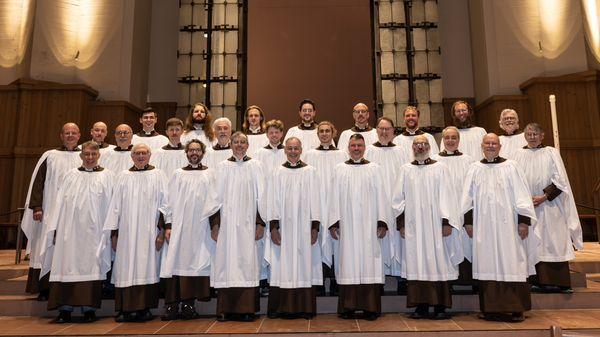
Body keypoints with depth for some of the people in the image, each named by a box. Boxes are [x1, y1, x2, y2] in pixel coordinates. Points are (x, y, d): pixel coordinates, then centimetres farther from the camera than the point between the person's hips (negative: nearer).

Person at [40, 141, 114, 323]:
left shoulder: (107, 176, 6)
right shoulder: (71, 175, 12)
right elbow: (60, 202, 9)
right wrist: (55, 229, 2)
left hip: (94, 231, -2)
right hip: (70, 229, 2)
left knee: (90, 266, -1)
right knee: (68, 266, 1)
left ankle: (89, 308, 6)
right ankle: (65, 309, 8)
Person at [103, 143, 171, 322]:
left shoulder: (158, 175, 5)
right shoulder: (123, 176, 11)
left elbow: (164, 203, 0)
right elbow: (116, 205, 10)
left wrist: (163, 229, -8)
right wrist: (113, 232, 5)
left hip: (149, 231, -2)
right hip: (127, 231, 2)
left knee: (147, 267, -1)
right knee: (126, 268, 1)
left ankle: (144, 308, 7)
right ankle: (125, 309, 9)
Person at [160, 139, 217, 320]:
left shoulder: (210, 174, 9)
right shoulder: (178, 174, 10)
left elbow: (214, 200, 5)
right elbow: (171, 201, 6)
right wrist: (168, 226, -2)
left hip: (201, 226, 0)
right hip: (180, 226, 0)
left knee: (197, 262, -1)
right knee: (177, 261, -4)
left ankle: (188, 304, 7)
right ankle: (172, 306, 1)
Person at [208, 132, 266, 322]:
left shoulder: (255, 166, 6)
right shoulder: (222, 167, 9)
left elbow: (261, 196, 3)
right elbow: (217, 196, 7)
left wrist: (260, 223, -4)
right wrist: (215, 223, 0)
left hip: (247, 223, -1)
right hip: (226, 222, 1)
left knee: (247, 261, -2)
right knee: (226, 261, 1)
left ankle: (246, 309, 5)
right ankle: (226, 309, 9)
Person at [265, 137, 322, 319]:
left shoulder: (310, 171, 4)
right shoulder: (279, 172, 7)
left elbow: (314, 199, 1)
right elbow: (274, 200, 3)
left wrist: (315, 227, -6)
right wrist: (273, 226, -5)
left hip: (304, 226, -1)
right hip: (284, 226, 1)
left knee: (304, 264, 1)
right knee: (283, 265, 2)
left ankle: (305, 307, 11)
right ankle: (283, 307, 11)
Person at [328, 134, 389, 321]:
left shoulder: (374, 168, 8)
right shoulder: (340, 169, 9)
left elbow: (380, 196, 4)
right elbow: (335, 197, 5)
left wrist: (382, 222, -3)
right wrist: (334, 222, -2)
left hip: (368, 225, 0)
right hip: (347, 224, 0)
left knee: (369, 261, 0)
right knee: (348, 261, 1)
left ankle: (370, 307, 8)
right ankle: (348, 307, 10)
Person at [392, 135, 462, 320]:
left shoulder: (440, 168, 6)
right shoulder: (405, 170, 10)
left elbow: (446, 196, 0)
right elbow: (398, 199, 8)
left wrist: (447, 222, -8)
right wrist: (401, 223, 0)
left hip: (435, 225, -1)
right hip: (413, 226, 1)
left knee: (438, 262, -1)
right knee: (416, 263, 1)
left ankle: (440, 306, 8)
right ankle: (421, 306, 8)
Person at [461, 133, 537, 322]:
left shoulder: (510, 167, 5)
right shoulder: (475, 169, 11)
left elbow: (521, 195, 1)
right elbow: (468, 197, 10)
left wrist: (524, 221, -6)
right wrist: (468, 220, 3)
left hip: (507, 224, -2)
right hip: (483, 226, 2)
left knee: (510, 263, -2)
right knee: (487, 264, 3)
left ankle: (515, 309, 6)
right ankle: (490, 308, 10)